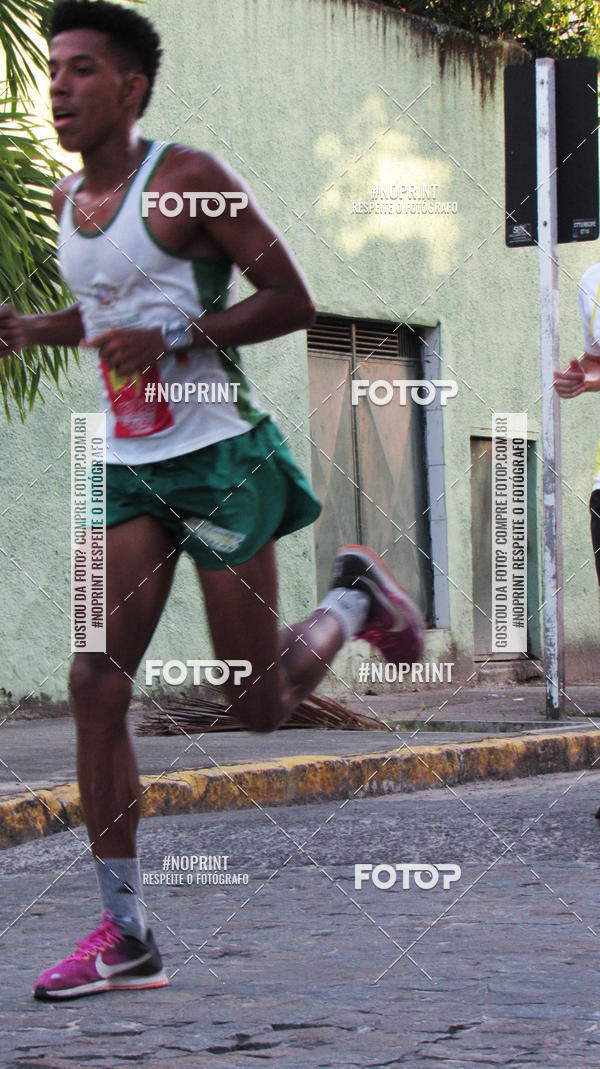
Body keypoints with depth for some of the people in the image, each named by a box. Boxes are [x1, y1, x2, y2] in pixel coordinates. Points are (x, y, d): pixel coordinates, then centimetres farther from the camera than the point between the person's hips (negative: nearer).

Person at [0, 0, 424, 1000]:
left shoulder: (189, 180, -10)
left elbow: (291, 300, -12)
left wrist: (172, 339, -22)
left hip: (219, 457, -6)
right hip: (129, 469, 6)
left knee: (259, 704, -1)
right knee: (95, 682, -8)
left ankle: (355, 595, 32)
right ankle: (125, 935, -5)